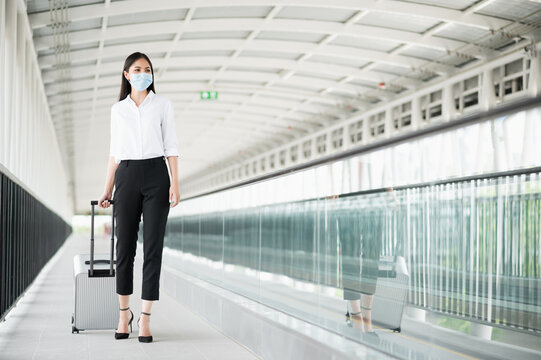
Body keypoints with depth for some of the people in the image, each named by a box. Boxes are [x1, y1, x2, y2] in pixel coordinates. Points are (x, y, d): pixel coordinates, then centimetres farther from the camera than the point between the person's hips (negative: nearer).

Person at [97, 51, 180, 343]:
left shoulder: (162, 104, 6)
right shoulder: (118, 109, 12)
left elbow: (171, 147, 3)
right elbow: (115, 152, 14)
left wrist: (175, 184, -7)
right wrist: (107, 190, 9)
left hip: (156, 175, -2)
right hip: (126, 176, 2)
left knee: (153, 246, -5)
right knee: (125, 246, 3)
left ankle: (145, 318, -3)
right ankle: (124, 312, 17)